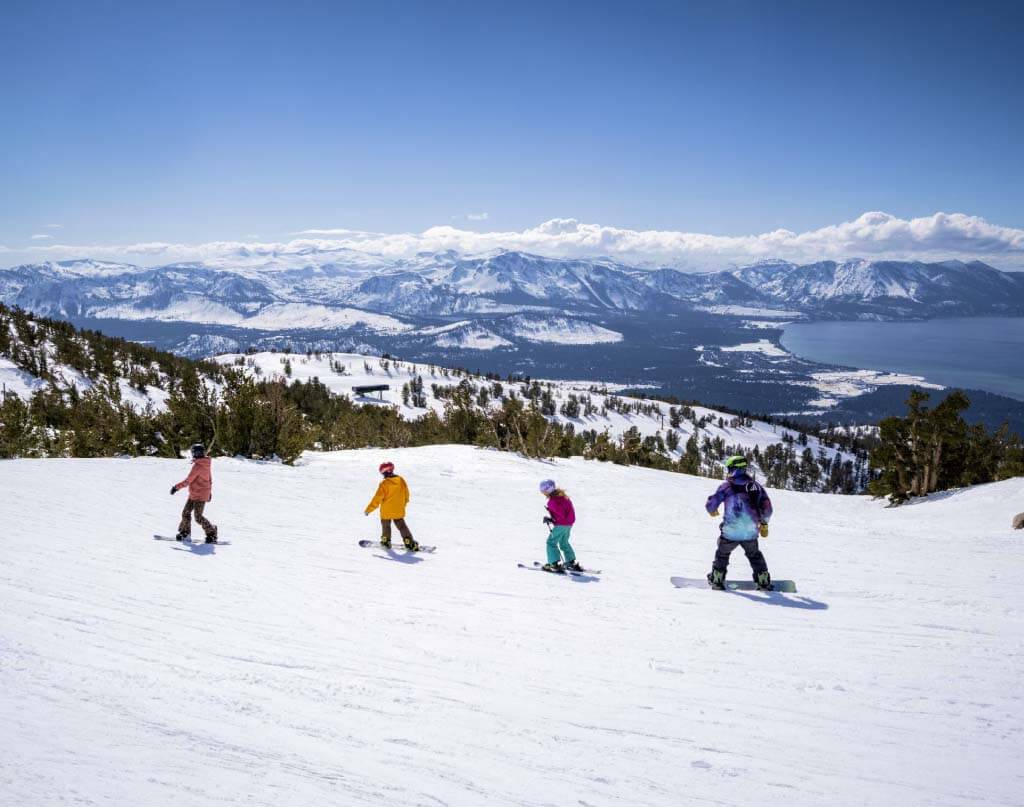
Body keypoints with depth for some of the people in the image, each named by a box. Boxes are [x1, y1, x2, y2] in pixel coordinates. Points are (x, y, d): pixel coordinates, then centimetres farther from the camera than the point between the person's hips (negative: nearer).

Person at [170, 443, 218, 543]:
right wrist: (209, 491, 29)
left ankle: (212, 533, 5)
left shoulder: (197, 466, -21)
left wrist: (176, 487, -14)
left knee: (198, 517, -4)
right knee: (186, 513, 11)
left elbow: (188, 480, -21)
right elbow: (210, 479, 18)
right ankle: (185, 532, 21)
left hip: (200, 496, -9)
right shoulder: (206, 464, 7)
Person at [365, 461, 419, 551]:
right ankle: (410, 543, 6)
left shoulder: (384, 483, -19)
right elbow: (406, 494, 5)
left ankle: (386, 541, 31)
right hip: (399, 510, 4)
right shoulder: (401, 480, -6)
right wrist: (403, 504, 23)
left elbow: (377, 498, -17)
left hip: (386, 511, -4)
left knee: (385, 525, 20)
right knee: (401, 526, 13)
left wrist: (369, 509, -10)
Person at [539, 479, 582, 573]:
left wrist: (550, 519, -11)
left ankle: (555, 563, -6)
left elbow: (560, 515, -24)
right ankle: (571, 563, 24)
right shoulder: (563, 496, 8)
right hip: (569, 523, 9)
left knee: (551, 542, 1)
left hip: (561, 525, -9)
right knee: (564, 543, 23)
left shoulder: (552, 501, -20)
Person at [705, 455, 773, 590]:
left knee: (722, 554, 24)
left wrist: (712, 511, 18)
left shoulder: (726, 486, -7)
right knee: (754, 555, 28)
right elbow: (767, 509, 7)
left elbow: (711, 504, -6)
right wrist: (764, 524, 24)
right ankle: (764, 582, 29)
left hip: (730, 532, -3)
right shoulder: (756, 486, 3)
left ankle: (717, 580, 27)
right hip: (751, 532, 3)